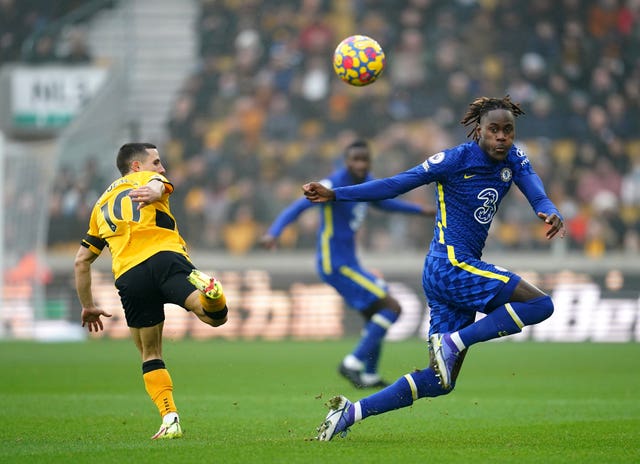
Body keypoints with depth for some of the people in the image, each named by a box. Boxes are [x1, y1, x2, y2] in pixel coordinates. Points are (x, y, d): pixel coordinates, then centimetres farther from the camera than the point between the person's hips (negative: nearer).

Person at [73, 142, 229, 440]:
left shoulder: (102, 205, 35)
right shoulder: (149, 179, 23)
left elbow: (81, 261, 34)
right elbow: (156, 186, -4)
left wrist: (87, 306, 41)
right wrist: (152, 193, -28)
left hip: (128, 276, 4)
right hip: (166, 257, -4)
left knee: (150, 354, 16)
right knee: (216, 316, -20)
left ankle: (170, 420, 3)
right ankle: (209, 293, -54)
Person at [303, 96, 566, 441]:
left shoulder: (513, 160, 9)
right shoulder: (456, 160, -9)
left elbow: (535, 190, -7)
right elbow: (397, 184, -9)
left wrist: (551, 213, -31)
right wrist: (335, 195, -13)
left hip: (462, 269, 8)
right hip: (450, 264, -8)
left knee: (440, 380, 6)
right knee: (540, 305, -16)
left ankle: (351, 411, 6)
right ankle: (453, 342, -15)